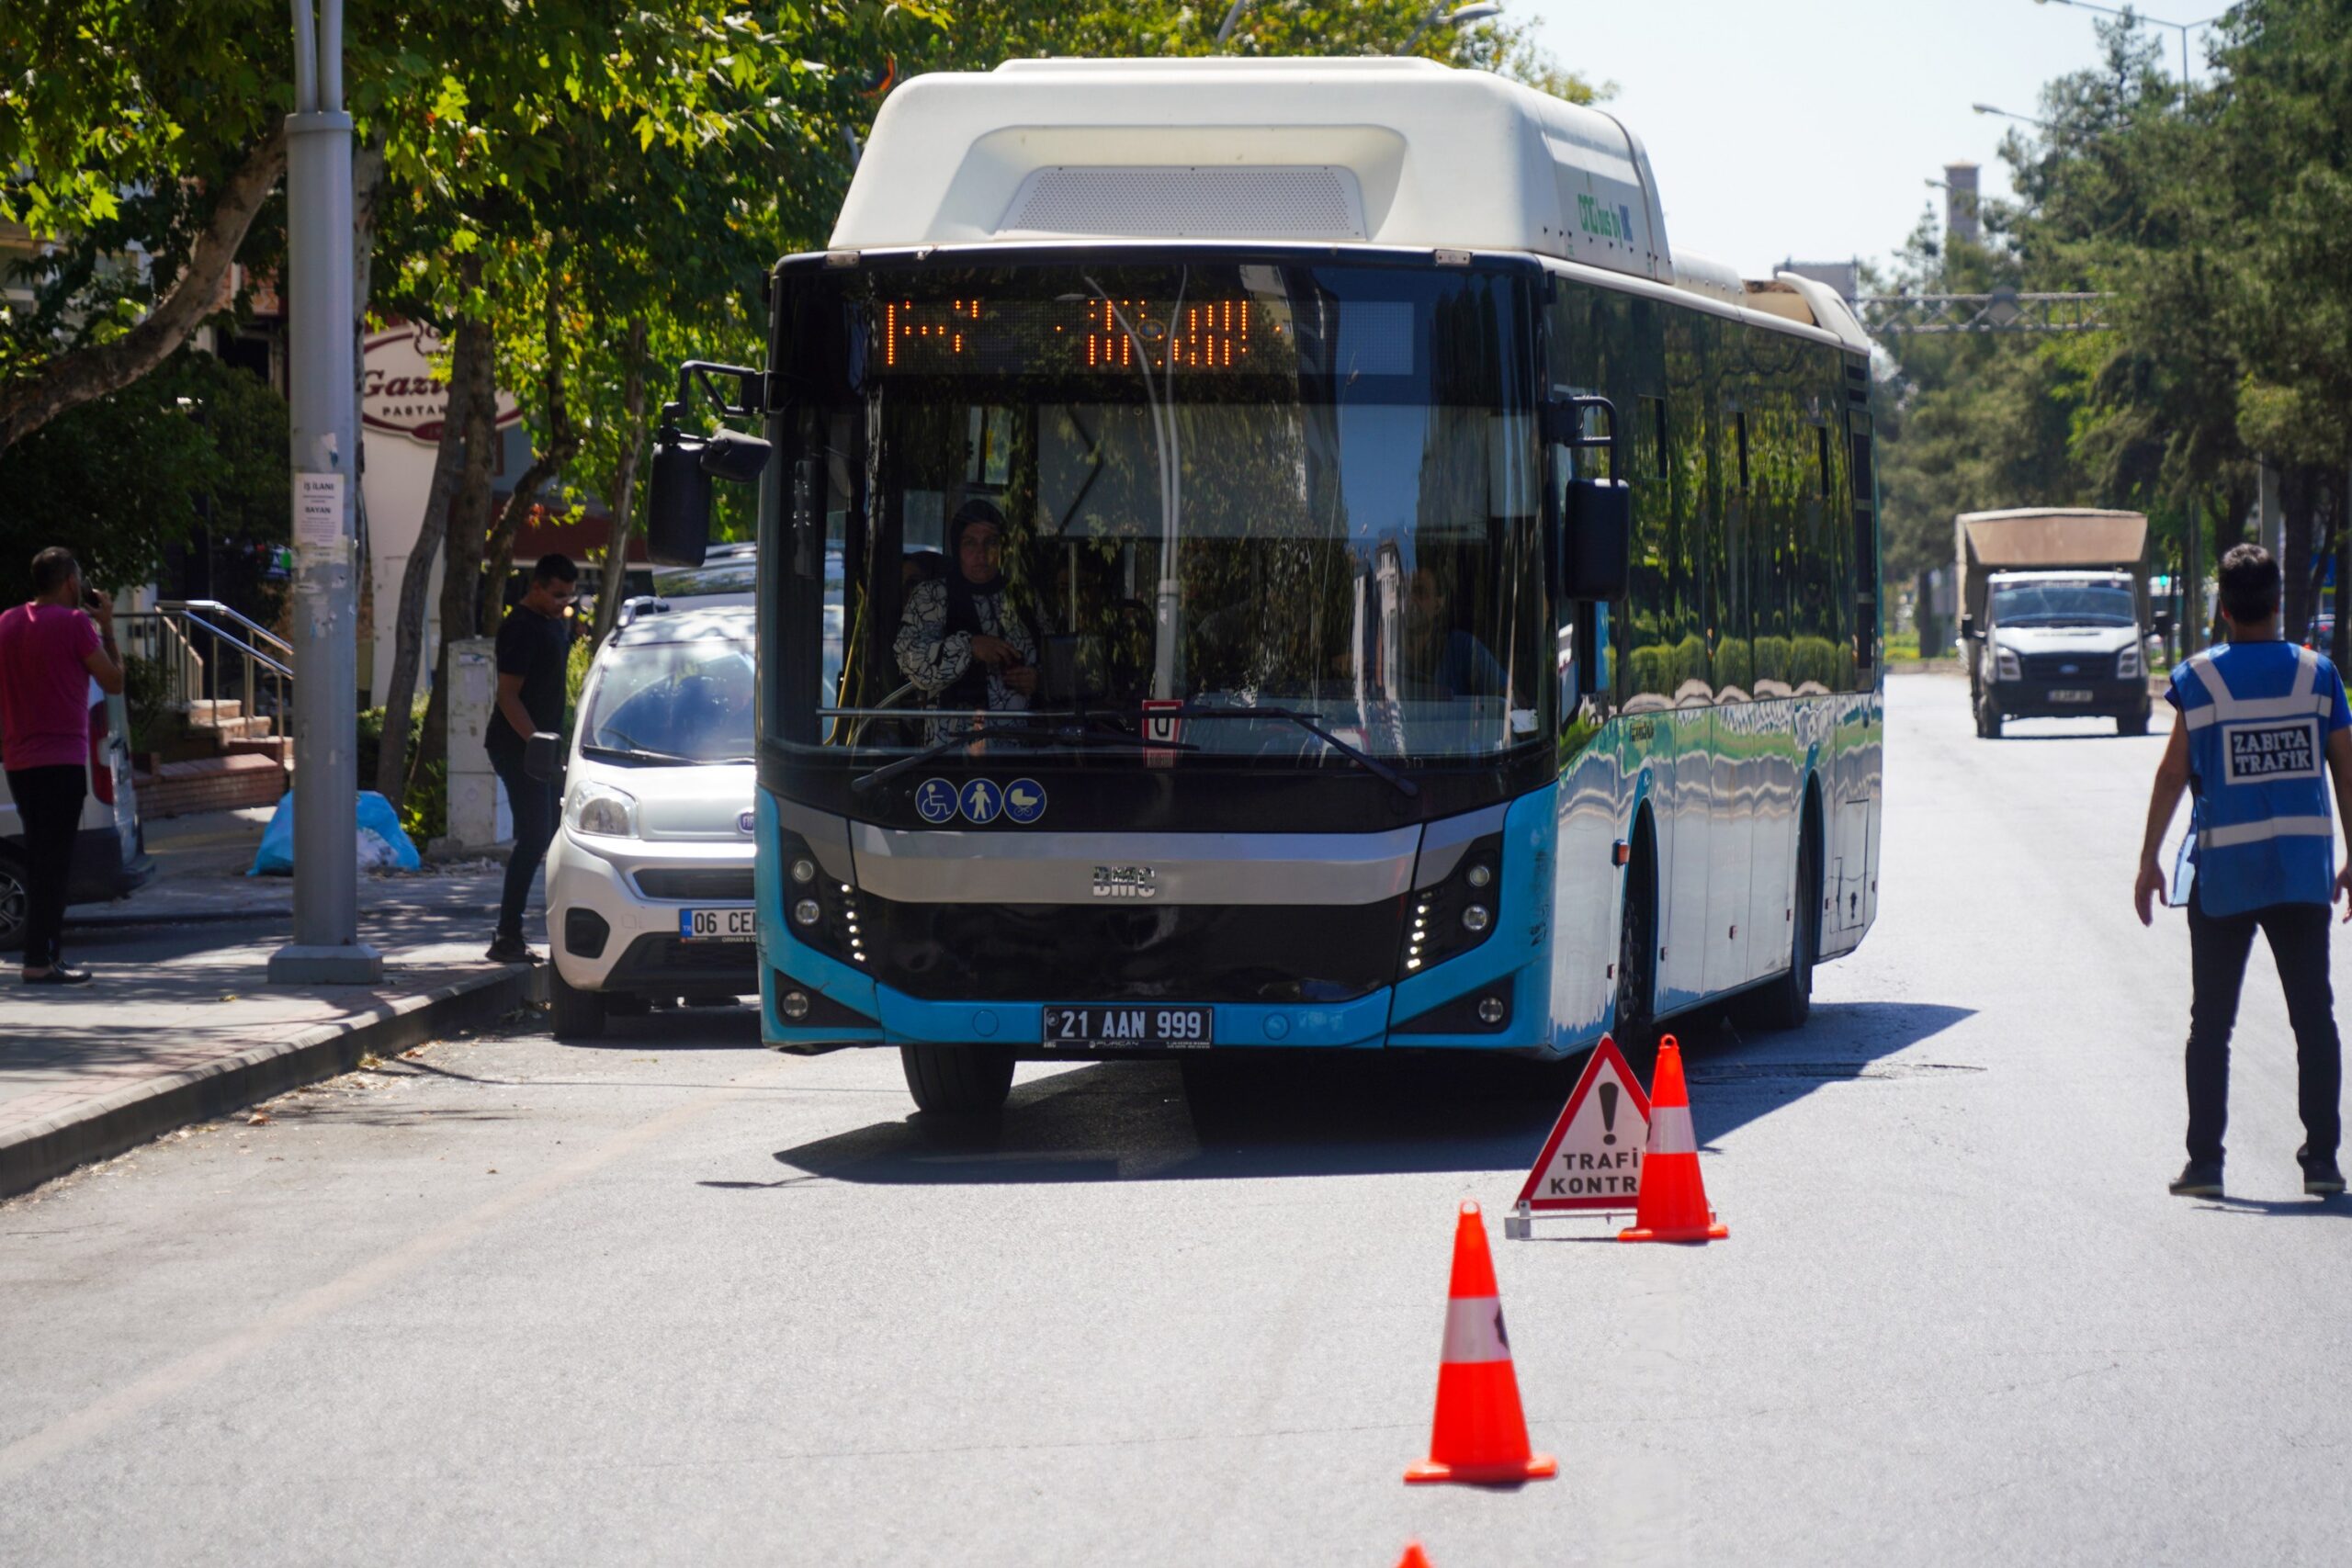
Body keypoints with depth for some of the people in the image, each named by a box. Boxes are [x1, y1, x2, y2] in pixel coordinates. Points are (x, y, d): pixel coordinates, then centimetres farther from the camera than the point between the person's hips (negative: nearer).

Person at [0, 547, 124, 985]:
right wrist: (107, 628, 4)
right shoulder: (74, 623, -10)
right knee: (54, 862, -7)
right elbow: (113, 682, -5)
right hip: (62, 759, -7)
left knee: (39, 861, 16)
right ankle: (39, 962, -11)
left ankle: (47, 953, 19)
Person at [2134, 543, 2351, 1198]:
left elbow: (2173, 775, -3)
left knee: (2211, 1021, 6)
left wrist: (2148, 860, 4)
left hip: (2223, 872, -1)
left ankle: (2204, 1161, 2)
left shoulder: (2197, 678, -4)